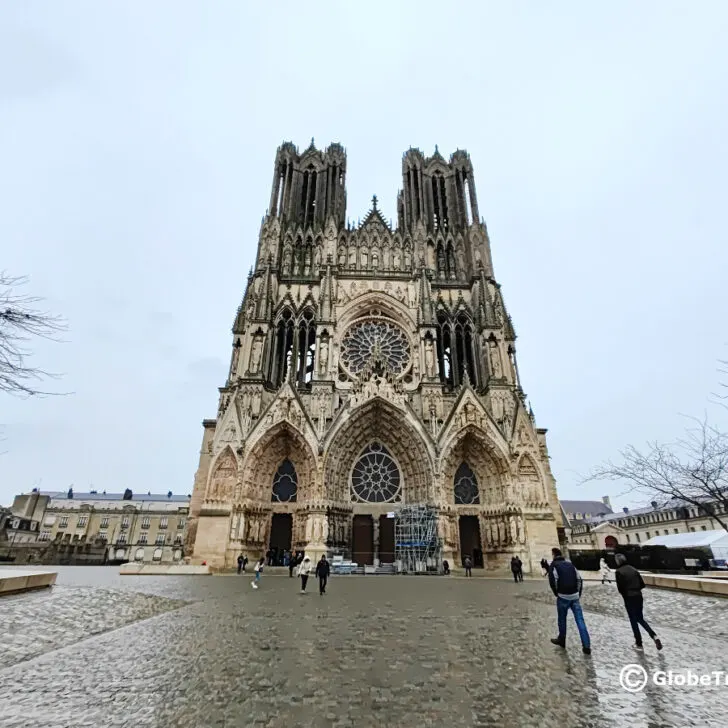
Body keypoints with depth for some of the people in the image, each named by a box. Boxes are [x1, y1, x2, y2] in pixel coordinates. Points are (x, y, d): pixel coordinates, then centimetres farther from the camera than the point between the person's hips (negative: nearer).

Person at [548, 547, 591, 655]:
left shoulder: (554, 565, -4)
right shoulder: (570, 564, 13)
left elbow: (552, 581, -14)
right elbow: (579, 579, 12)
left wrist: (556, 593, 3)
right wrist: (578, 593, 16)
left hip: (563, 597, -4)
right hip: (575, 596, 4)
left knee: (562, 620, 13)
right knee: (580, 621, 3)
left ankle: (561, 641, 26)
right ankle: (586, 646, -3)